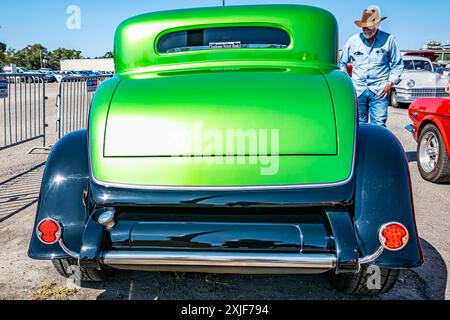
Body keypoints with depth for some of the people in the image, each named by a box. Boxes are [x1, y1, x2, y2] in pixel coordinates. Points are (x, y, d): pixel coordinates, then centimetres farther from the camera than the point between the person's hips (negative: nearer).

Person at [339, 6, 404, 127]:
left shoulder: (388, 40, 3)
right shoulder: (353, 41, 7)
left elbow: (397, 64, 9)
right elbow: (342, 62, 18)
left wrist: (390, 83, -2)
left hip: (380, 91, -2)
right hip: (357, 90, 2)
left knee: (379, 125, -6)